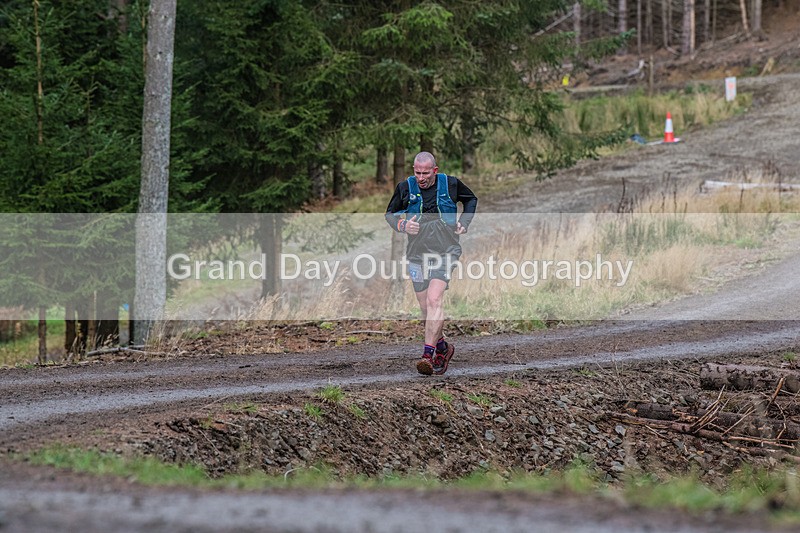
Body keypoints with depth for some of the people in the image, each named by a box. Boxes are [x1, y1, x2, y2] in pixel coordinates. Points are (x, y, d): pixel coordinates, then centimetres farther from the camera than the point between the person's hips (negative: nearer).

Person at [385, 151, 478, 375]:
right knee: (426, 308, 6)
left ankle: (428, 354, -22)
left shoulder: (450, 184, -3)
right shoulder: (405, 187, -1)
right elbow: (390, 213, 12)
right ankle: (442, 347, 30)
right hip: (417, 254, 3)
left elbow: (471, 199, 18)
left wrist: (464, 223, 5)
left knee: (434, 300, -20)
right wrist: (402, 226, -9)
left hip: (445, 252, -3)